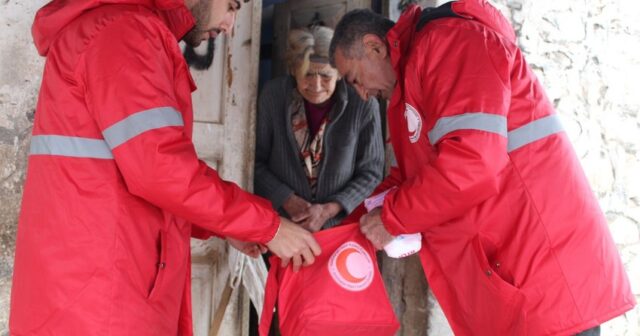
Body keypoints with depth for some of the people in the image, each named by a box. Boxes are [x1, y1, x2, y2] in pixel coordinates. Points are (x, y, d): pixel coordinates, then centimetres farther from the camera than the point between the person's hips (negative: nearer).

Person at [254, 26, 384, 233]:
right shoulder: (273, 96, -2)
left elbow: (371, 173, 0)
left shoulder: (364, 105, -7)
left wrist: (328, 210, -10)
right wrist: (287, 200, -9)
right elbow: (256, 162, 4)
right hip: (281, 225, 1)